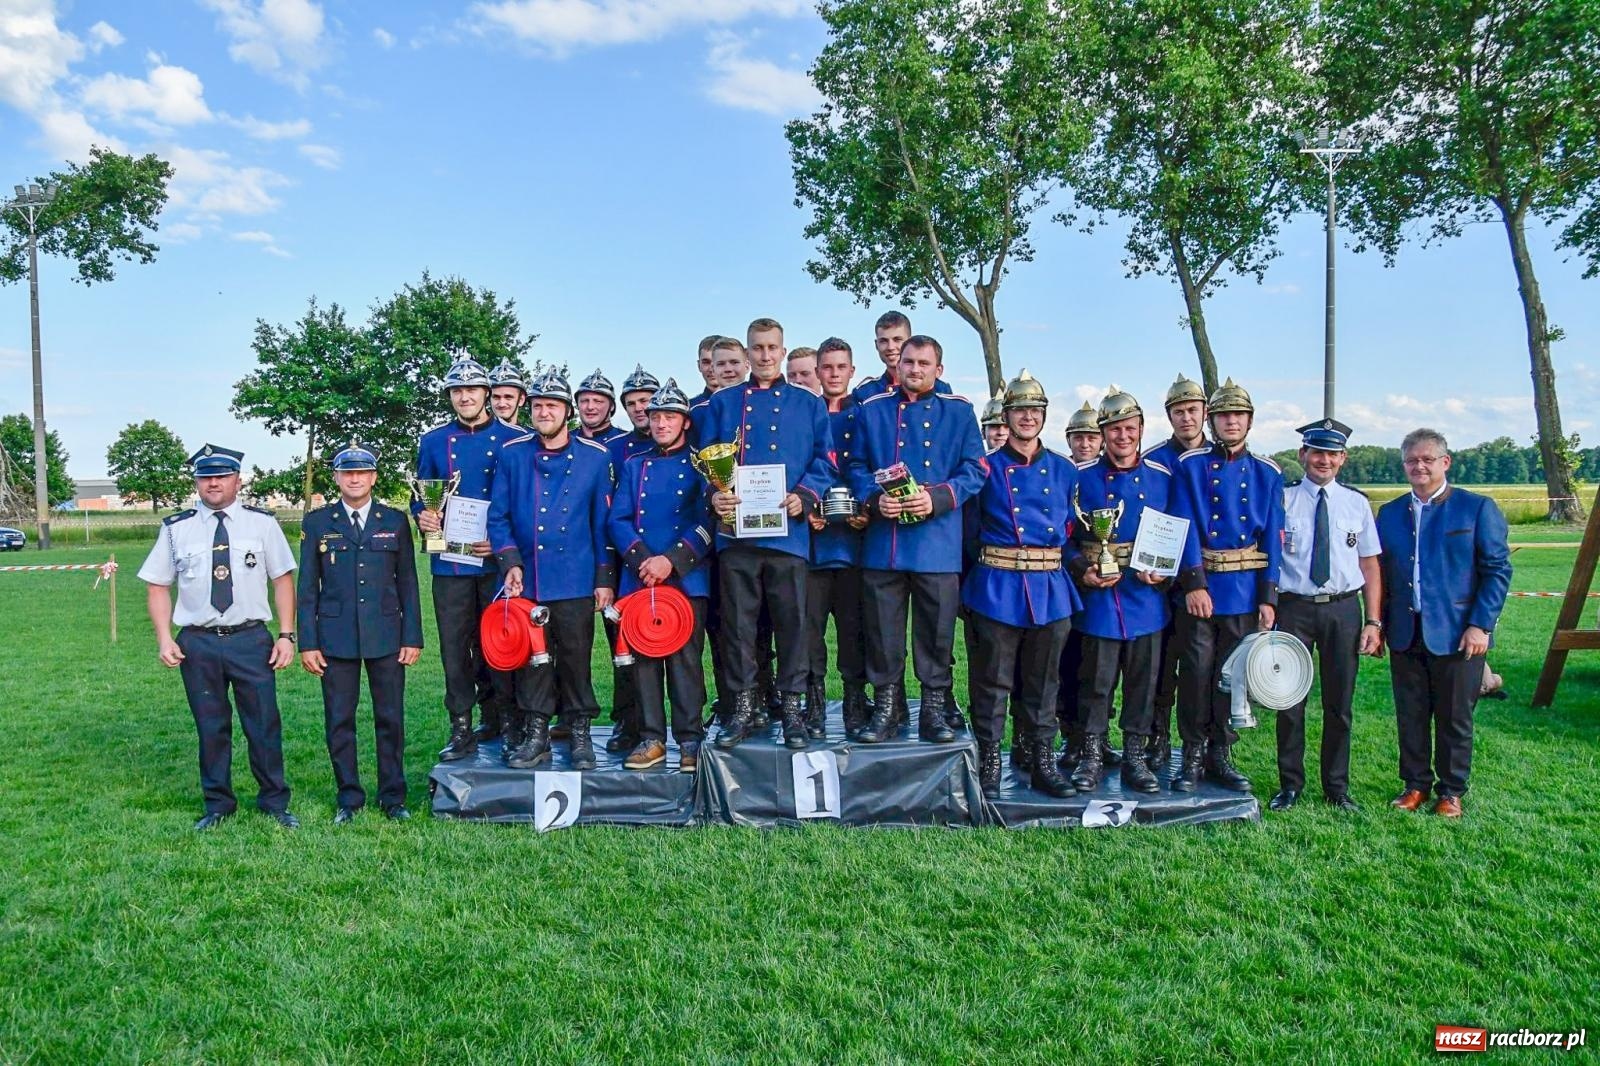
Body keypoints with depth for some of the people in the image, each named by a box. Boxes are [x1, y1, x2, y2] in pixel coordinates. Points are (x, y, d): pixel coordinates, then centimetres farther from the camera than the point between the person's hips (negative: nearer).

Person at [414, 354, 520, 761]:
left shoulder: (514, 439, 0)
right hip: (450, 560, 2)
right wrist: (422, 515, -6)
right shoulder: (433, 441, 9)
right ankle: (461, 729, 15)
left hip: (498, 560, -2)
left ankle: (500, 720, 20)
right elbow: (421, 494, 16)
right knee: (455, 647, 5)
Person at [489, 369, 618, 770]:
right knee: (530, 659, 8)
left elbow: (604, 522, 3)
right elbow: (498, 516, 6)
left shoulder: (595, 457, 2)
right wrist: (511, 563, -7)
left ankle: (580, 735, 19)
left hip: (576, 582, -1)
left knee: (576, 658, 5)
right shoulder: (512, 455, 5)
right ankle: (534, 736, 20)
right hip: (525, 582, 2)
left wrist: (605, 579, 0)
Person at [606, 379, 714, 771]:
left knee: (685, 657, -3)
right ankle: (651, 739, 13)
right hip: (639, 578, 3)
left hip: (687, 579, -3)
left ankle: (690, 739, 6)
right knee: (643, 657, 4)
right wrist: (642, 559, -9)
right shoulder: (634, 466, 17)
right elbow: (618, 520, 8)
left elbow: (708, 522, -4)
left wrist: (671, 561, -15)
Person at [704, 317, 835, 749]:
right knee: (738, 621, 4)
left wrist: (804, 496, -12)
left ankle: (792, 705, 15)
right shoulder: (723, 403, 13)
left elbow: (824, 461, 6)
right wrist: (715, 495, -10)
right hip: (736, 530, 1)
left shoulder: (809, 404, 11)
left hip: (788, 530, -1)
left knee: (791, 620, 3)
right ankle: (743, 707, 16)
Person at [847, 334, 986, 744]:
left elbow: (975, 469, 2)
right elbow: (857, 467, 10)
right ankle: (885, 708, 18)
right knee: (883, 630, 5)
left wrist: (937, 498, -13)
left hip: (938, 544, -1)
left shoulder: (959, 412, 8)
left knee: (937, 630, 4)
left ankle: (934, 710, 18)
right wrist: (874, 499, -10)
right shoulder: (872, 410, 12)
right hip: (882, 542, 1)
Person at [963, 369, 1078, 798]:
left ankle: (1043, 762, 21)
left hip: (1051, 590, 3)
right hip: (997, 589, -3)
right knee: (992, 680, 2)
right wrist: (967, 587, -5)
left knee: (1043, 681, 11)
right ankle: (989, 763, 12)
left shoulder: (1065, 471, 11)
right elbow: (969, 531, 1)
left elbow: (1074, 532, 18)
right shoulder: (986, 469, 2)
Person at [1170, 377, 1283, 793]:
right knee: (1196, 672, 0)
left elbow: (1272, 538, 4)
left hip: (1245, 588, 2)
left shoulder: (1267, 473, 7)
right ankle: (1193, 755, 12)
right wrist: (1194, 583, -16)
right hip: (1200, 586, -2)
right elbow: (1186, 528, -7)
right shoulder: (1191, 466, 1)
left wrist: (1268, 598, -3)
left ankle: (1221, 754, 21)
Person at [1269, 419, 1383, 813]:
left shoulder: (1357, 503, 7)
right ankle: (1290, 784, 20)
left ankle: (1337, 787, 25)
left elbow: (1370, 565, 7)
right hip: (1294, 607, -2)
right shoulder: (1282, 498, 0)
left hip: (1343, 609, 2)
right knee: (1290, 700, 4)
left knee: (1339, 703, 10)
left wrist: (1373, 621, 1)